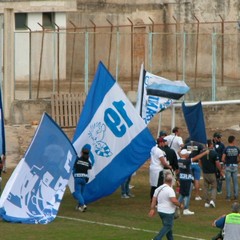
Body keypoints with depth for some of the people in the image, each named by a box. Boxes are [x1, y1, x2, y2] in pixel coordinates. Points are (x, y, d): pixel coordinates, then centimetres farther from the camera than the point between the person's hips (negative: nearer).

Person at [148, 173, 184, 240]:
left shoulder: (158, 189, 8)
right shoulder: (170, 190, -18)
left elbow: (154, 200, 8)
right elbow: (174, 200, -27)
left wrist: (152, 209, 9)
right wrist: (180, 205, -12)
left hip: (160, 211, 8)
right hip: (168, 212, -8)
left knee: (167, 226, 19)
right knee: (167, 226, -3)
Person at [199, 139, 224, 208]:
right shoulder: (214, 153, -14)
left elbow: (200, 162, 9)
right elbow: (217, 163, -14)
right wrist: (221, 171, -1)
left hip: (205, 173, 4)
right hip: (212, 173, -4)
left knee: (206, 188, 12)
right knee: (214, 187, 7)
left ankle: (206, 202, 14)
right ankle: (212, 200, -11)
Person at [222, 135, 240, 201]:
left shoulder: (226, 149, -8)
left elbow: (223, 159, -12)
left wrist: (225, 162, 8)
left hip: (228, 166, -1)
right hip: (235, 166, 1)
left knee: (228, 182, 4)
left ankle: (228, 196, 3)